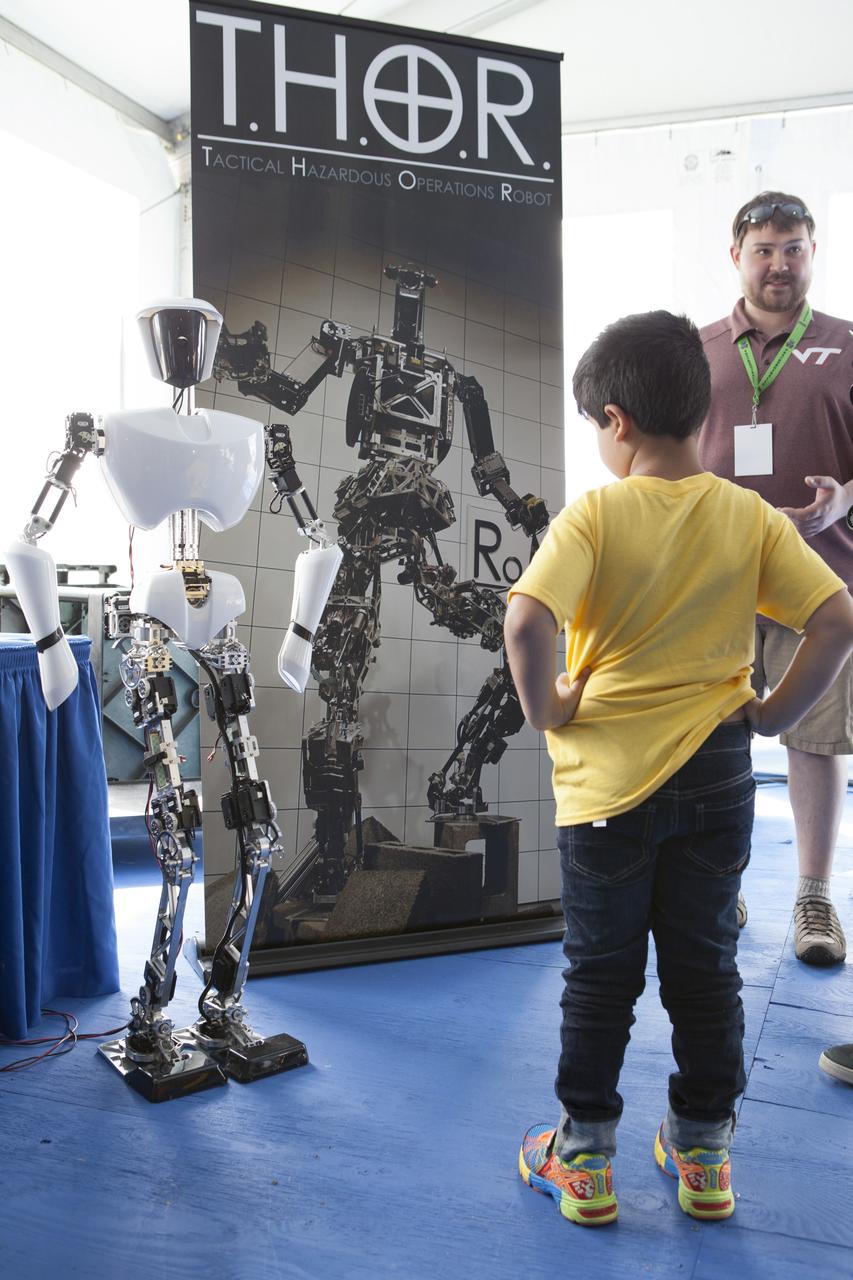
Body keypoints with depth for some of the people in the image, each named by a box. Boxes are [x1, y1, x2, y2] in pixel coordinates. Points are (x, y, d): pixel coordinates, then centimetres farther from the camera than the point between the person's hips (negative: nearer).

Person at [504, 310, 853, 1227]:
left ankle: (583, 1160, 27)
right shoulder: (752, 517, -3)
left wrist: (545, 708, -12)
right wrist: (773, 712, 2)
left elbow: (526, 621, -27)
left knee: (600, 974, 12)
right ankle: (703, 1155, 33)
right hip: (716, 774, 3)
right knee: (706, 968, 18)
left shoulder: (595, 514, -14)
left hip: (609, 779, -3)